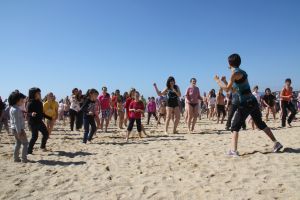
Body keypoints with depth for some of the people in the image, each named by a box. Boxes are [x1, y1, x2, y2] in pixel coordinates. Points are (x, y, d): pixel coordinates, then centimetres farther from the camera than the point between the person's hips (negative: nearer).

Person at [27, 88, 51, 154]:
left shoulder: (39, 102, 8)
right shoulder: (30, 103, -13)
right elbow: (28, 113, -15)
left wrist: (50, 118, 17)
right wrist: (31, 114, -38)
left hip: (39, 121, 7)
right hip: (33, 122, -7)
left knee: (46, 134, 10)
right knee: (34, 136, -7)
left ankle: (43, 146, 30)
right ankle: (29, 151, 7)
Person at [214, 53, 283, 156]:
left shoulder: (235, 73, -11)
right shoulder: (241, 72, 16)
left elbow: (227, 89, -15)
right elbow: (234, 89, 24)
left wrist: (218, 80, -2)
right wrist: (225, 81, 25)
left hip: (246, 103, -8)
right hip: (253, 101, 9)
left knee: (235, 126, -3)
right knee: (261, 124, 20)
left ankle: (233, 150, -7)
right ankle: (276, 143, 25)